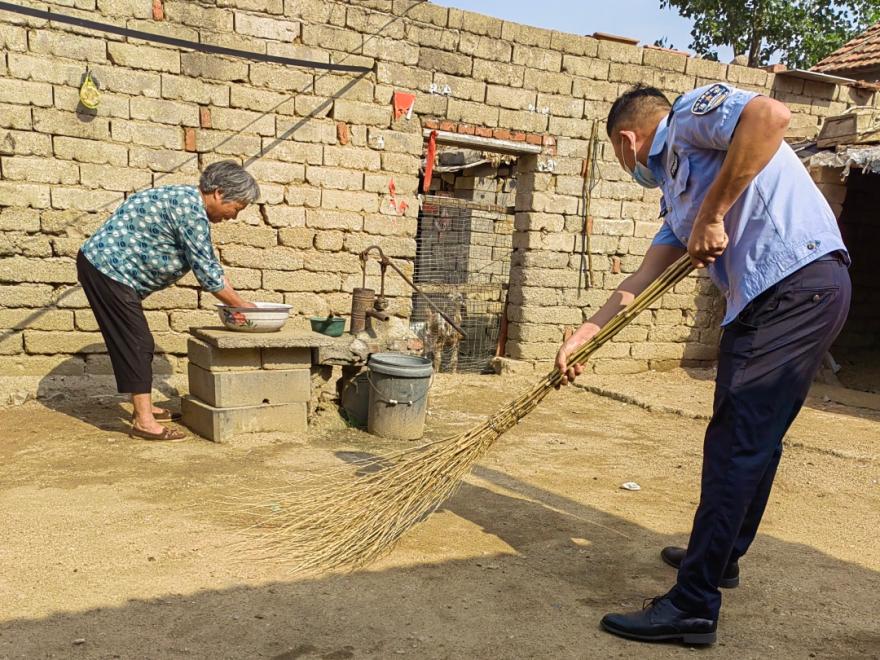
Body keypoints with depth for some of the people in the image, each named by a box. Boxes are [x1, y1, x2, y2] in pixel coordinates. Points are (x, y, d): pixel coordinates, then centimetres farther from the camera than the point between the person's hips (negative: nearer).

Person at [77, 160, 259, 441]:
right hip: (108, 269, -10)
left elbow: (211, 264, 17)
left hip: (104, 266, 10)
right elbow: (206, 272, -17)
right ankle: (143, 422, -2)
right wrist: (239, 304, -5)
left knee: (140, 343, 16)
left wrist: (239, 302, 14)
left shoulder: (188, 200, 12)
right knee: (135, 344, -7)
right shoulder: (191, 210, -20)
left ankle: (145, 408, 27)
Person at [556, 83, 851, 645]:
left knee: (737, 443, -9)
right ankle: (722, 555, 37)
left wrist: (711, 215, -19)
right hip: (779, 297, 10)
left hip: (797, 281, -10)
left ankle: (695, 605, -2)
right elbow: (646, 278, 22)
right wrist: (585, 334, 20)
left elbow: (772, 115, -22)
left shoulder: (691, 113, 0)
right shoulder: (676, 186, 25)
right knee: (757, 438, 20)